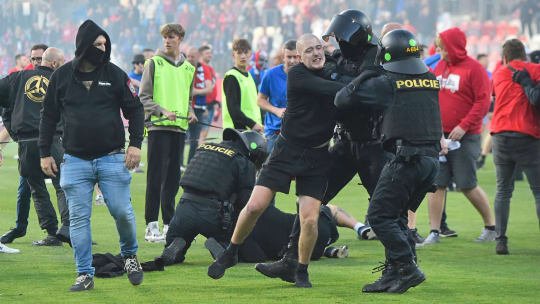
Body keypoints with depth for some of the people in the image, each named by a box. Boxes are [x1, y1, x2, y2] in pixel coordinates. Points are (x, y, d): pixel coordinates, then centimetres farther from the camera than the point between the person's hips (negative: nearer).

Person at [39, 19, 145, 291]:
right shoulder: (62, 76, 3)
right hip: (75, 161, 1)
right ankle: (84, 275, 5)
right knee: (78, 218, -1)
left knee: (121, 211, -4)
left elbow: (134, 110, 7)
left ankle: (129, 254, 24)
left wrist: (135, 144, -3)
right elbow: (49, 116, 10)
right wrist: (45, 153, 7)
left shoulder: (114, 74, 2)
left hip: (112, 159, -1)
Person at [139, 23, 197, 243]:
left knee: (173, 179, 8)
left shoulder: (188, 68, 16)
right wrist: (162, 111, -17)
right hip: (158, 128, -5)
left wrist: (190, 112, 5)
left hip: (179, 128, 5)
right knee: (156, 178, -8)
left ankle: (169, 224, 13)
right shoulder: (154, 63, 0)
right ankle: (151, 226, -7)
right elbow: (144, 97, -3)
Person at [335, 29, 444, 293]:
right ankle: (393, 274, 13)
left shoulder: (386, 83, -5)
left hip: (406, 159, -7)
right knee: (397, 216, 16)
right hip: (432, 158, 7)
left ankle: (407, 268, -9)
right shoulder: (431, 80, 10)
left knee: (380, 215, -1)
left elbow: (341, 100, -2)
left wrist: (359, 82, 16)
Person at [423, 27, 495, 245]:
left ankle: (491, 226, 15)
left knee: (467, 185, -3)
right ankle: (434, 232, 4)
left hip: (464, 137, -6)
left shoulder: (474, 69, -8)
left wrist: (464, 126, -19)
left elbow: (483, 102, -12)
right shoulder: (440, 67, 12)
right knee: (436, 184, 0)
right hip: (439, 135, 6)